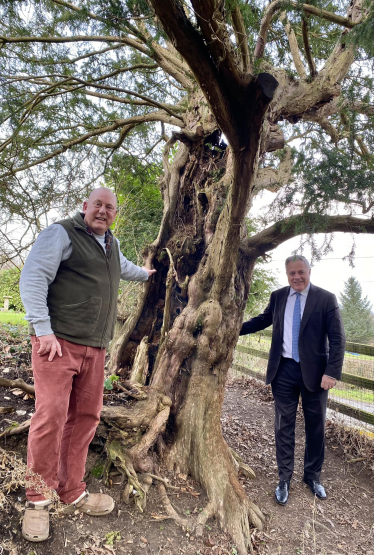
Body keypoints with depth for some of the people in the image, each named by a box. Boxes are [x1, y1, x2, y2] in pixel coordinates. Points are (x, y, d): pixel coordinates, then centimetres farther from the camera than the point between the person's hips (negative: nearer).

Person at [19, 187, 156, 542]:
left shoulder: (112, 244, 20)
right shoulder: (61, 233, -3)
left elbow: (123, 267, 42)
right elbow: (32, 278, -11)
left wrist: (145, 274, 60)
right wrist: (43, 330, -18)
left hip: (94, 348, 7)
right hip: (58, 341, -7)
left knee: (85, 417, 8)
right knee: (51, 415, -10)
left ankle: (72, 495, 22)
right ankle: (37, 501, 9)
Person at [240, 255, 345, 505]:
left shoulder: (326, 299, -7)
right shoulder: (278, 296, 3)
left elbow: (337, 339, -9)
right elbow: (263, 320, 18)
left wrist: (332, 372, -17)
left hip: (314, 372, -2)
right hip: (284, 370, 2)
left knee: (316, 427, 14)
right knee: (284, 426, 9)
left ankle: (313, 476, 35)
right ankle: (284, 479, 25)